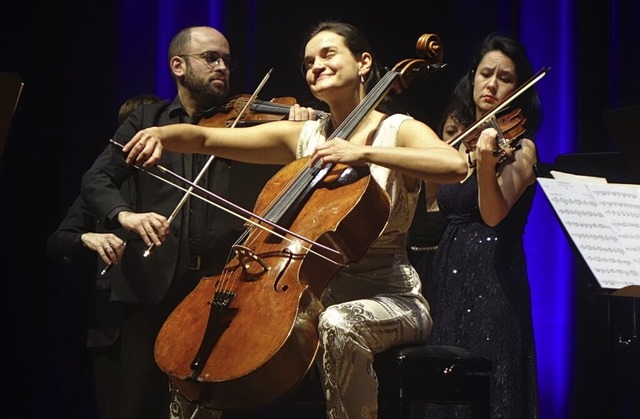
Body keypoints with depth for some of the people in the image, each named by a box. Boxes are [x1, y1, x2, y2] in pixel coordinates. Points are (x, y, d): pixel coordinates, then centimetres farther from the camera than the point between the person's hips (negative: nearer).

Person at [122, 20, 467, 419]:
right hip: (318, 292, 5)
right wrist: (162, 133, -19)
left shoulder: (399, 131, -4)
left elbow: (455, 165, -27)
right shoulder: (301, 137, 9)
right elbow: (206, 138, 3)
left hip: (391, 298, -5)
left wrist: (363, 153, -30)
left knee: (336, 324, -38)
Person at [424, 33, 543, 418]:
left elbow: (494, 216, -20)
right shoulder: (459, 143, 14)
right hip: (448, 276, 7)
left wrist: (486, 163, -33)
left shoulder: (519, 148, -3)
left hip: (492, 282, -7)